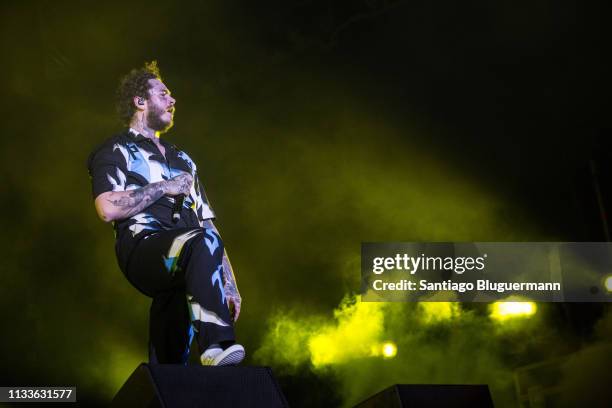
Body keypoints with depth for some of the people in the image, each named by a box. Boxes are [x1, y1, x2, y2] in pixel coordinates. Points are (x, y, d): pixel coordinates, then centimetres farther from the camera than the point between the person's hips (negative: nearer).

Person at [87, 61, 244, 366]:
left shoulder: (181, 159, 32)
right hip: (143, 246, -6)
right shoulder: (116, 151, 11)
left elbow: (208, 224, 27)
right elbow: (108, 208, -9)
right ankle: (216, 345, -45)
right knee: (201, 243, -36)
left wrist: (228, 284, 18)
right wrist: (163, 187, -1)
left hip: (177, 273, 6)